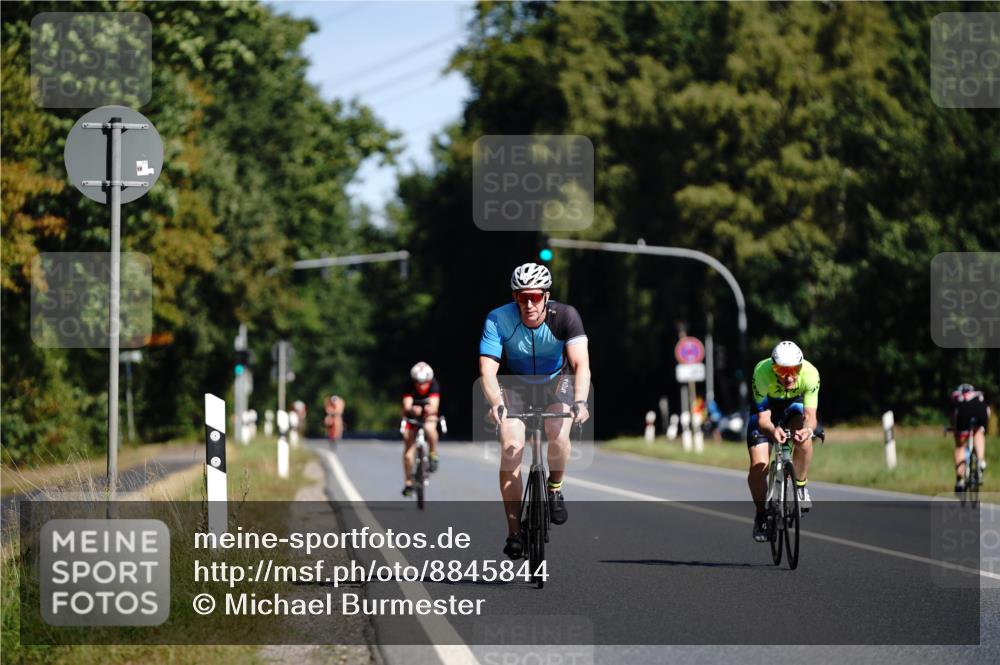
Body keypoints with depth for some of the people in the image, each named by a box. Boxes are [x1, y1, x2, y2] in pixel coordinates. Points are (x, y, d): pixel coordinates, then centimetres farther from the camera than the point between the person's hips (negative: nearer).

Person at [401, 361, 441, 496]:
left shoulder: (433, 386, -26)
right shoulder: (409, 387, -26)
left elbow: (434, 406, -37)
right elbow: (407, 406, -37)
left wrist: (430, 409, -62)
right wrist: (412, 410, -62)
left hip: (428, 415, 0)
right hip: (412, 416, 0)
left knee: (430, 429, -37)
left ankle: (433, 456, -12)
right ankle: (408, 482, 7)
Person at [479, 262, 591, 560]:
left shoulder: (565, 316, -26)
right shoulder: (498, 320, -26)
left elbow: (581, 364, -34)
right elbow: (487, 370, -32)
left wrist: (580, 401, -52)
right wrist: (496, 404, -51)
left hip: (556, 382, 0)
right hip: (516, 385, 0)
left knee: (558, 434, -29)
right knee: (511, 448, -18)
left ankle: (555, 487, 2)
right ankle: (514, 532, -9)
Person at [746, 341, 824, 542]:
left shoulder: (810, 373, -34)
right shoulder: (762, 372, -37)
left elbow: (810, 414, -34)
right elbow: (763, 417, -35)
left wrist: (807, 429, -58)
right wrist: (772, 430, -58)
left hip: (794, 405, 1)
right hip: (767, 406, -1)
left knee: (803, 440, -33)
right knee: (758, 467, -15)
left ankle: (800, 487, -7)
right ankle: (761, 515, 10)